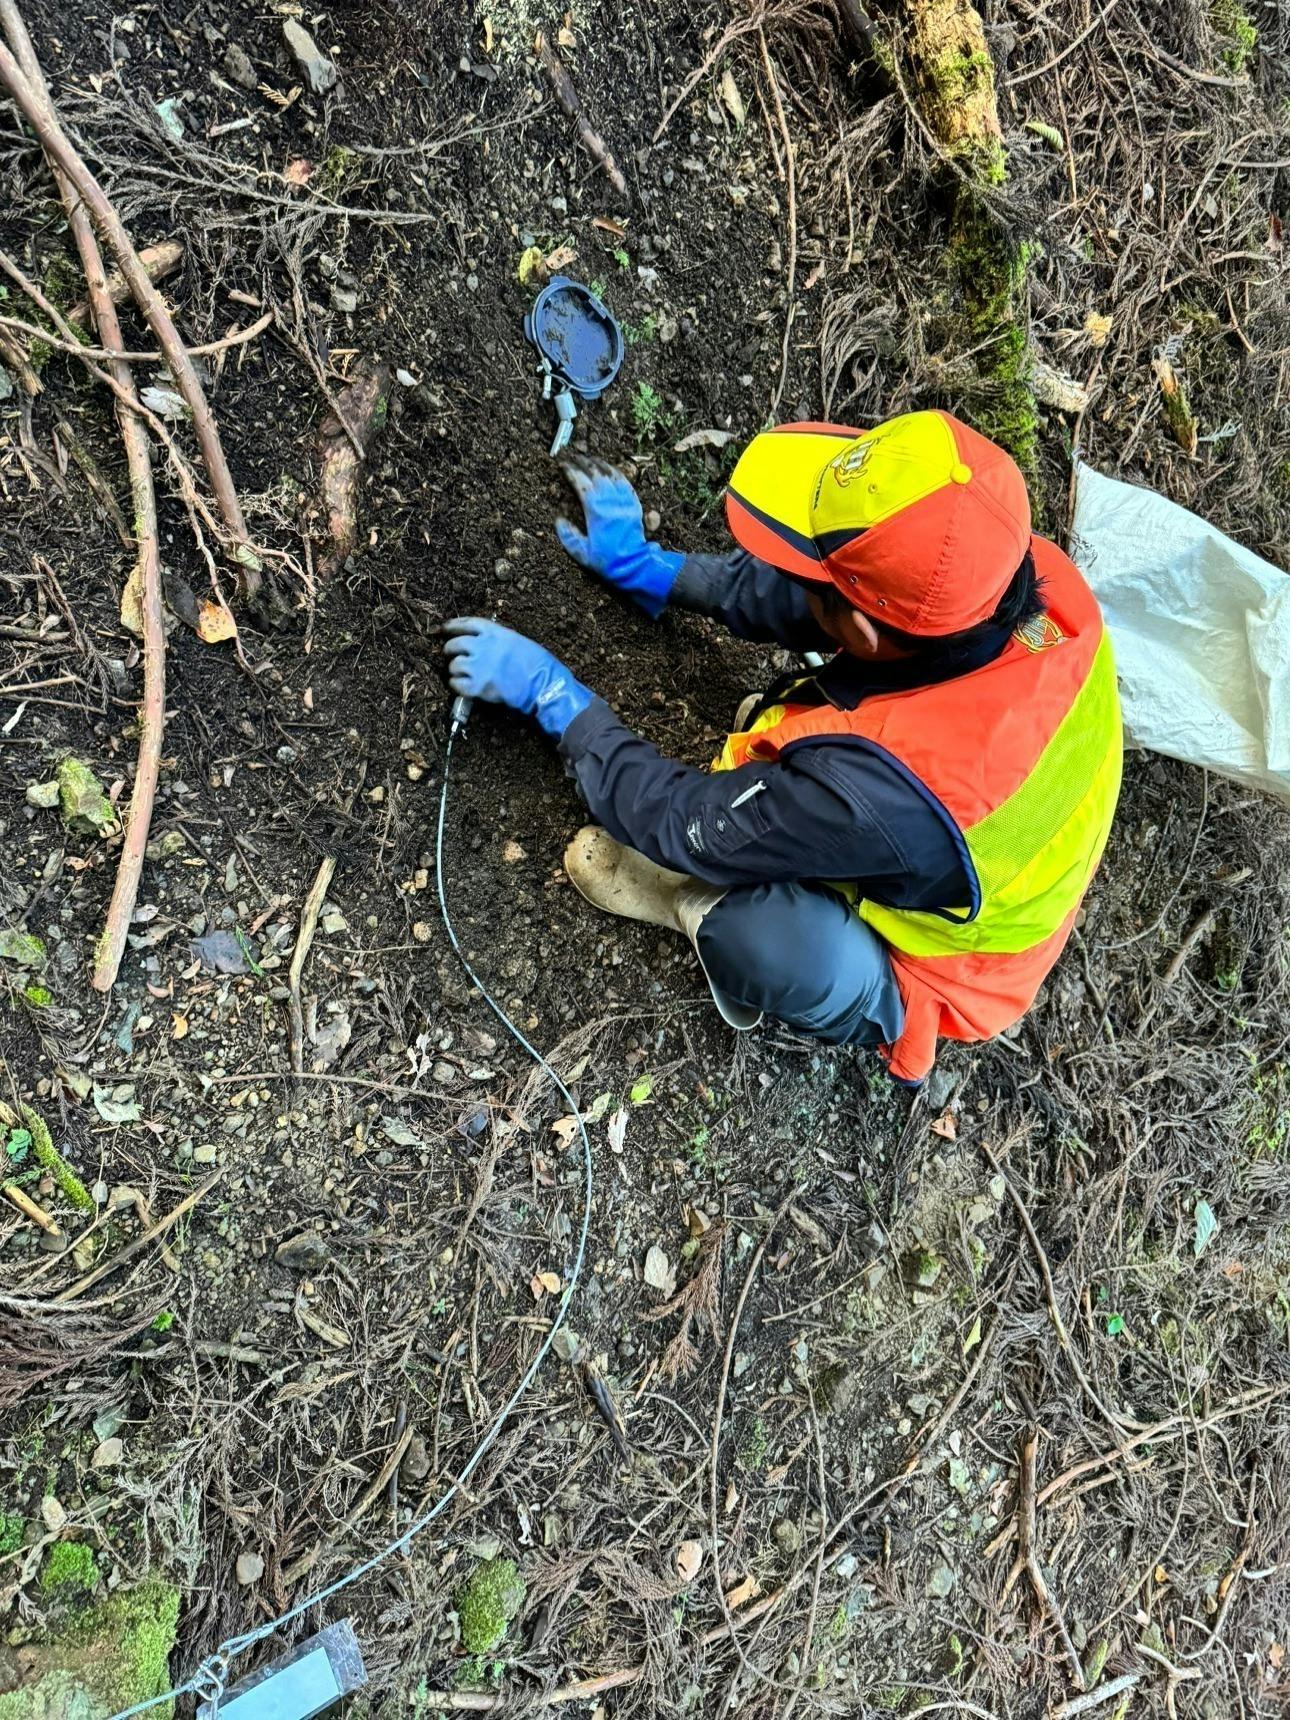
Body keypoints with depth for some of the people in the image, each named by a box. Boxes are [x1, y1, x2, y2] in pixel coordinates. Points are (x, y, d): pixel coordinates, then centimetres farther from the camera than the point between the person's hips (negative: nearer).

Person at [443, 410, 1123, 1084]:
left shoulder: (875, 789, -43)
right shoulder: (1029, 569, -24)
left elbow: (682, 821, -23)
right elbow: (800, 595, -6)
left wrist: (551, 692, -11)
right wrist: (647, 567, 4)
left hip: (914, 986, -5)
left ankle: (704, 907, -2)